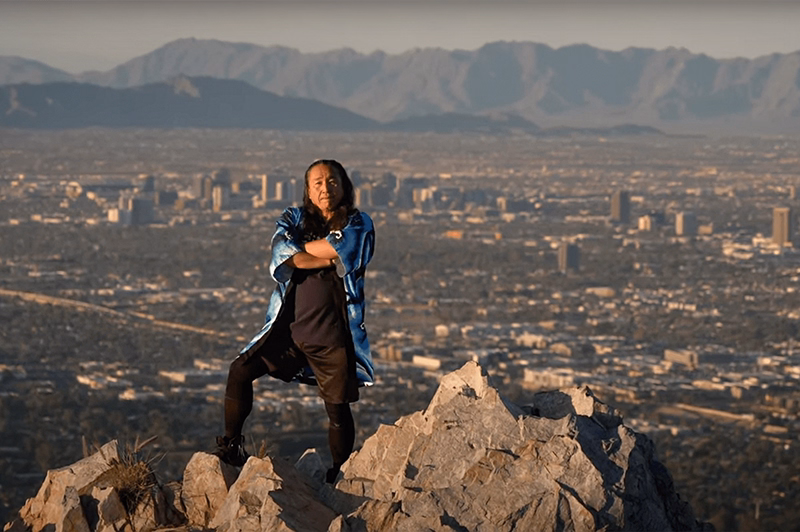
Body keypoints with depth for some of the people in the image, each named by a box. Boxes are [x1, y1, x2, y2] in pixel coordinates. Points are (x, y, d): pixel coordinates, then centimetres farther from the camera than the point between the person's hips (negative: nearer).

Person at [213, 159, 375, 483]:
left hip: (332, 336, -2)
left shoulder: (358, 225, 2)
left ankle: (338, 477, 16)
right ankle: (230, 446, 7)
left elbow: (341, 248, -19)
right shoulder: (294, 219, 7)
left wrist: (297, 251, -8)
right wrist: (331, 259, -14)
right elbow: (283, 251, -14)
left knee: (338, 409, 2)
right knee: (240, 371, -8)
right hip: (289, 327, 2)